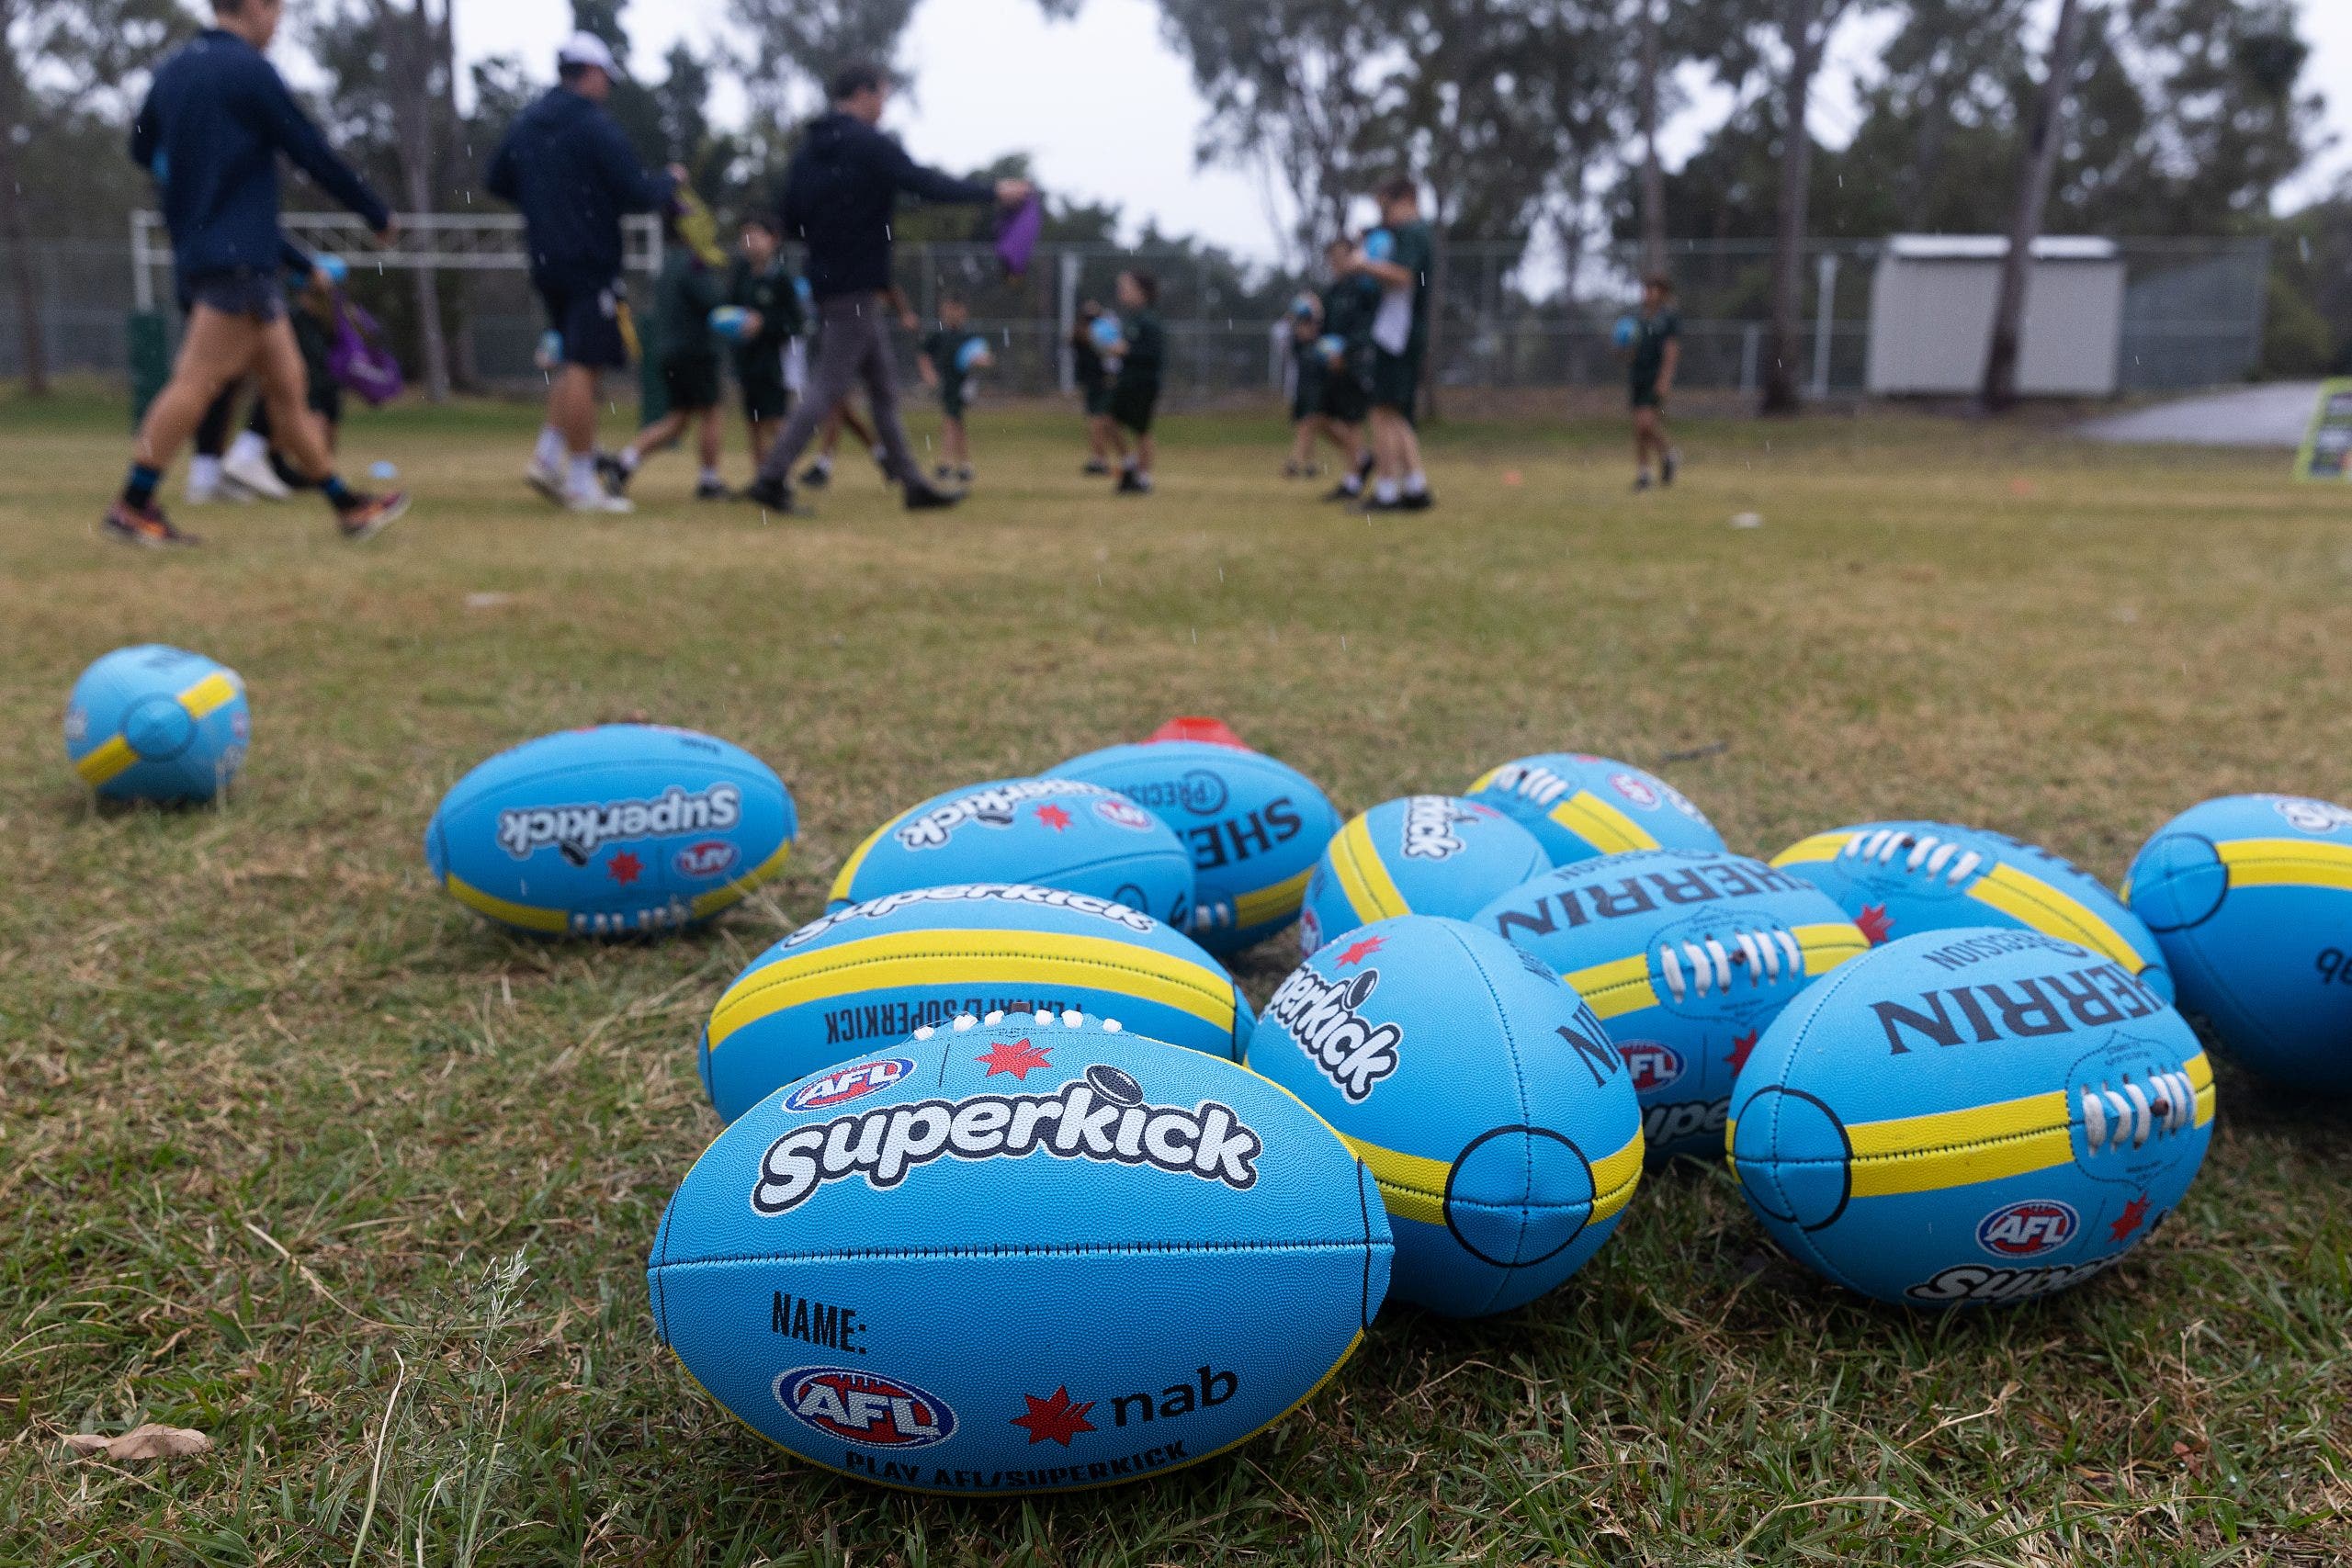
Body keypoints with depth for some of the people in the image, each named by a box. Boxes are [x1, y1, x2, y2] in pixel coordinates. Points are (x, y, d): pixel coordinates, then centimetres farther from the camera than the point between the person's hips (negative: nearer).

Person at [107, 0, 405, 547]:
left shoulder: (172, 71, 15)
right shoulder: (250, 70, -9)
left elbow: (143, 150, 24)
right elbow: (313, 154, -8)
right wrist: (378, 215, 3)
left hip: (198, 252, 9)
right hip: (238, 258, -9)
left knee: (285, 382, 9)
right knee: (197, 381, -10)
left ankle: (347, 505, 13)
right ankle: (132, 507, -9)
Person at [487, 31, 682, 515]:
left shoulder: (526, 123, 12)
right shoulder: (595, 126, -11)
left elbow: (498, 181, 20)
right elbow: (636, 195, -14)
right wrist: (671, 181, 5)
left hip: (546, 265, 8)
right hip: (591, 264, -8)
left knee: (576, 362, 19)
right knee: (583, 366, -6)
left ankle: (549, 456, 9)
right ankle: (582, 483, -5)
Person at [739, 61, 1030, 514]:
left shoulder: (809, 149, 12)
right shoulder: (869, 145, -12)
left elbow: (792, 221, 12)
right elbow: (928, 184, -16)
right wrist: (993, 192, -7)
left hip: (827, 283, 9)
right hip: (857, 286, -9)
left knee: (884, 386, 12)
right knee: (829, 387, -7)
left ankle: (913, 482, 15)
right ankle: (771, 477, -9)